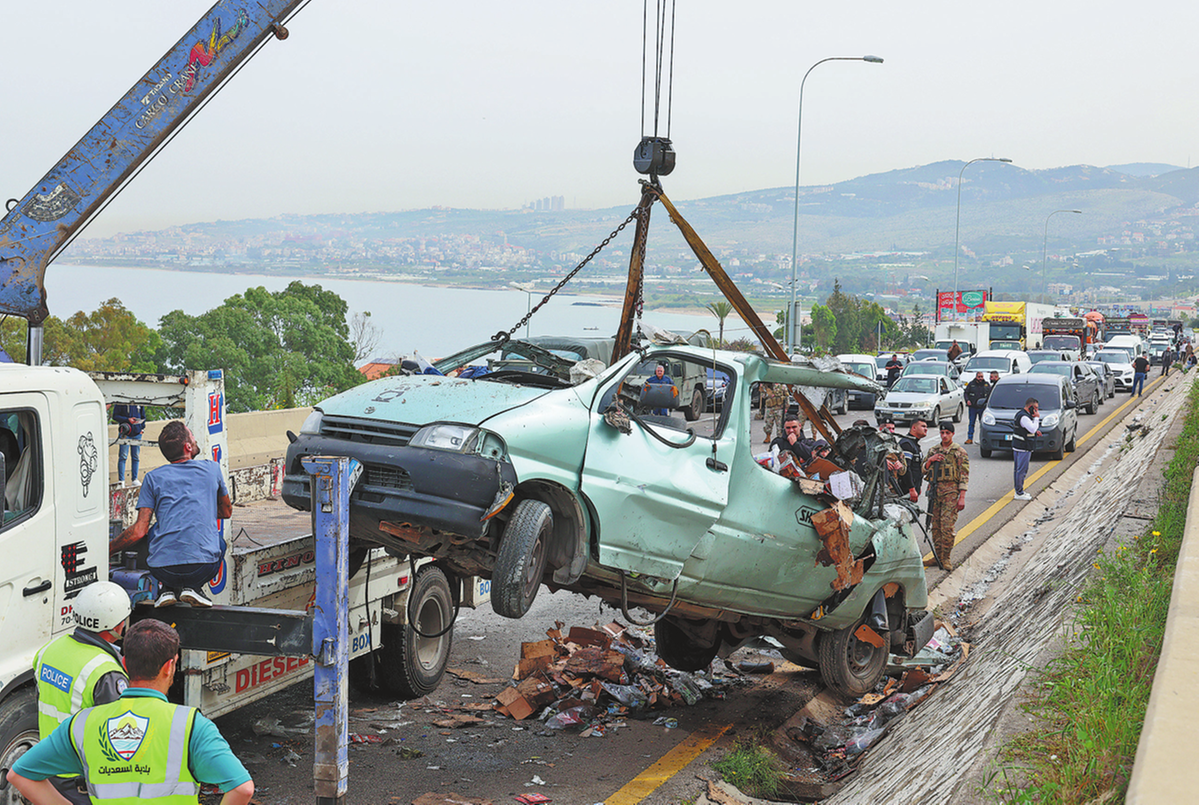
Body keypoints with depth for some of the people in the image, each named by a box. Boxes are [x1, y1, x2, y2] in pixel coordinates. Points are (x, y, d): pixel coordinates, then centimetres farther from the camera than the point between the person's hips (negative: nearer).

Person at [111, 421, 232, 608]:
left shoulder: (153, 477, 8)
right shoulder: (212, 469, 11)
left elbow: (139, 531, 1)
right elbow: (226, 512, 26)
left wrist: (106, 550, 14)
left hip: (162, 569, 1)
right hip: (204, 568, -1)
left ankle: (166, 588, 14)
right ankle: (192, 587, 8)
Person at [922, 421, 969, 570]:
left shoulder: (959, 452, 0)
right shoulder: (933, 451, 14)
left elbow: (964, 476, -3)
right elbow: (924, 471, 17)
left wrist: (962, 497, -10)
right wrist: (930, 460, -3)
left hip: (951, 491, -5)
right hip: (934, 491, 5)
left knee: (947, 526, -9)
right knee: (936, 525, 7)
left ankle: (946, 558, -2)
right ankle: (938, 556, 14)